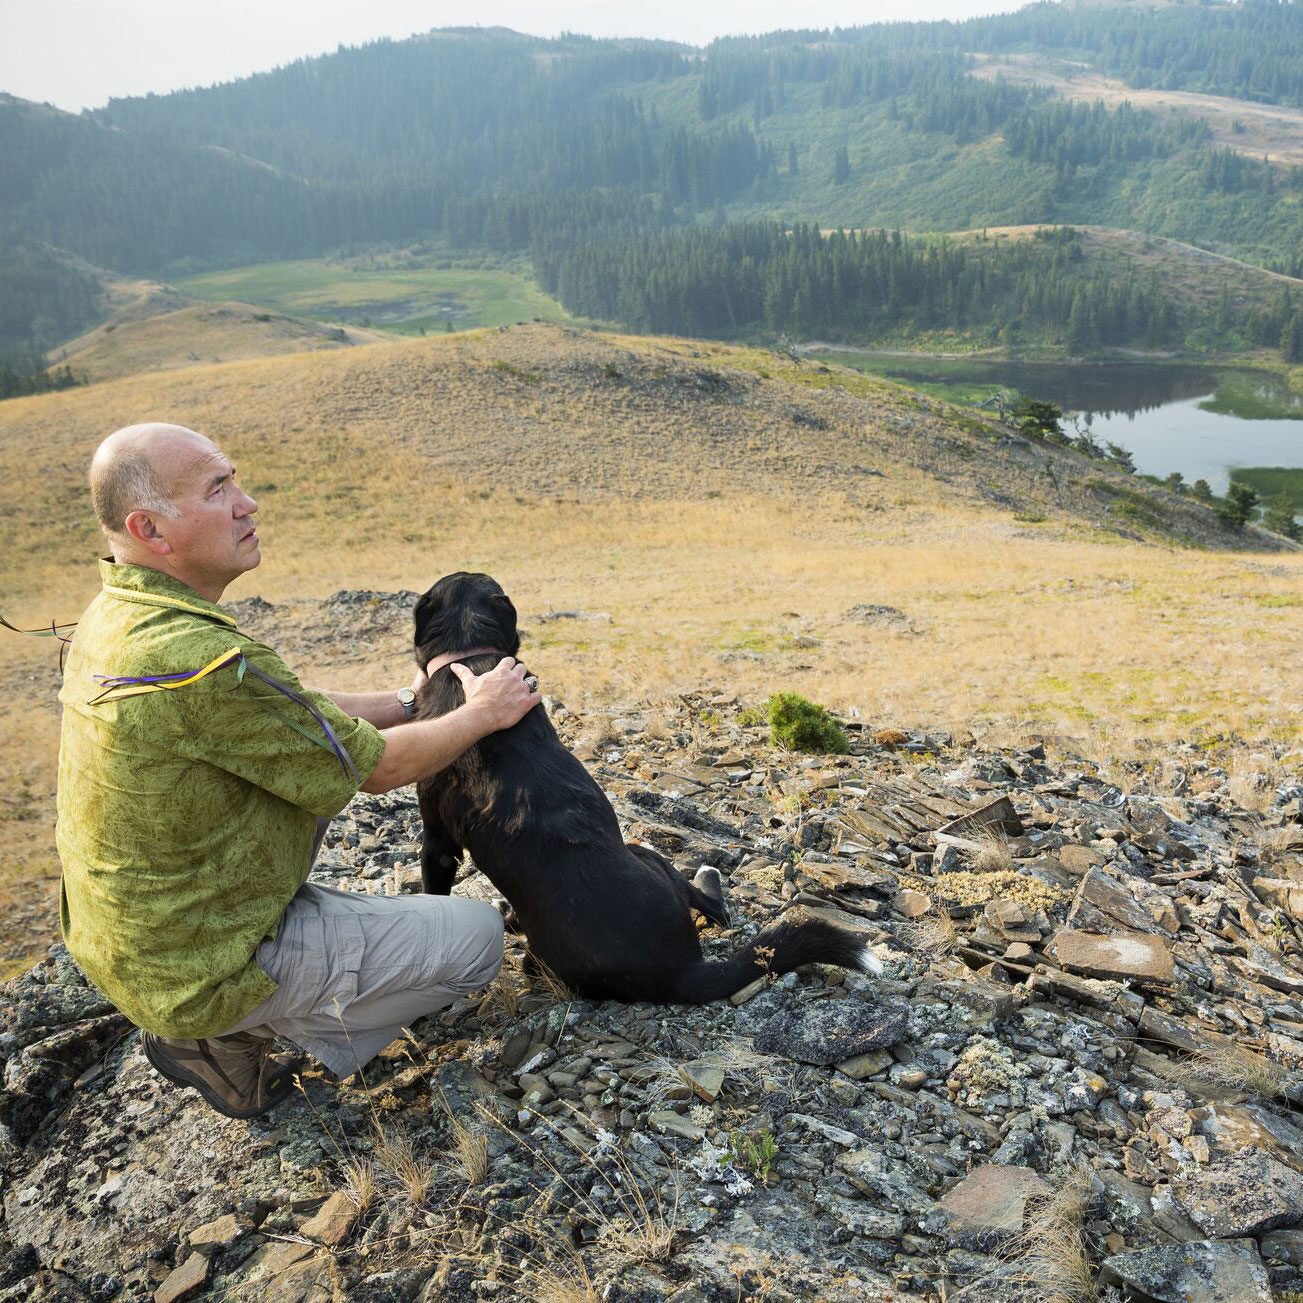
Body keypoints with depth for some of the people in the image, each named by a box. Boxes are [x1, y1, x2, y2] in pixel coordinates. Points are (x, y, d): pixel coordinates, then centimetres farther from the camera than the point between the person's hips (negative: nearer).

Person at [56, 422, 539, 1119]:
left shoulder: (113, 615, -2)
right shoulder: (200, 661, -32)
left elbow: (288, 711, 8)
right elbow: (374, 766, -19)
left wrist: (406, 701, 8)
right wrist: (483, 714, -5)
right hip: (200, 971, -8)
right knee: (476, 934, -1)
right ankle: (229, 1038, 3)